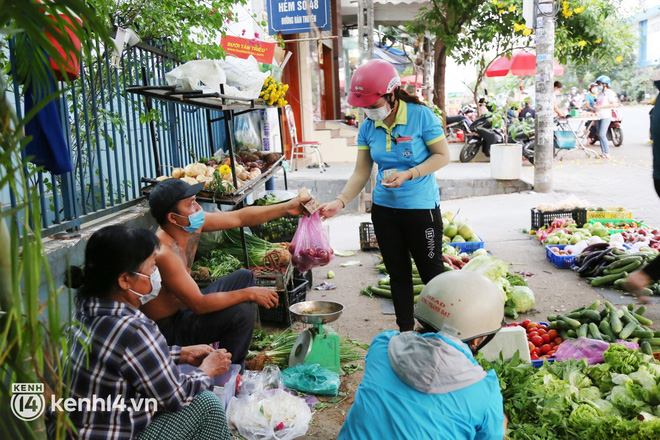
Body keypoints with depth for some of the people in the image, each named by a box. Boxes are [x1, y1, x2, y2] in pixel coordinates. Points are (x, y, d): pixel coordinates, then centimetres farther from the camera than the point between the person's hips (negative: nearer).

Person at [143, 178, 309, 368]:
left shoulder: (192, 224, -8)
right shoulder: (164, 254, -33)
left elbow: (240, 217, 0)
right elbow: (199, 305, -32)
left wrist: (287, 208, -4)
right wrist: (249, 294, -25)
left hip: (184, 308, 10)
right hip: (168, 329, -10)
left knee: (243, 277, 15)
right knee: (241, 312, -24)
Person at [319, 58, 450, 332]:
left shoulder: (421, 116, -13)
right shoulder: (368, 127, 0)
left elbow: (442, 156, -9)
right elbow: (361, 172, 2)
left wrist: (408, 175, -21)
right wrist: (340, 202, -11)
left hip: (421, 208, -4)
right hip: (384, 208, 5)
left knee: (432, 271, 6)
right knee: (398, 274, 14)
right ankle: (406, 332, 29)